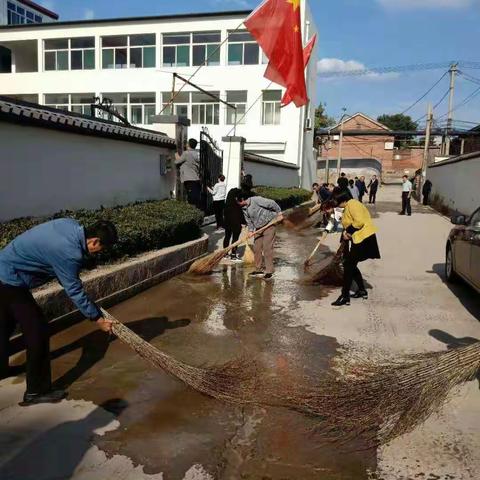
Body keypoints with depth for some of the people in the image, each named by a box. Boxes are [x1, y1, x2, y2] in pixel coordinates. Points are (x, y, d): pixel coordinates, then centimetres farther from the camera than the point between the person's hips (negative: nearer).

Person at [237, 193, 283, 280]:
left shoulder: (256, 200, -20)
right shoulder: (244, 209, 5)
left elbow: (272, 203, -17)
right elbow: (249, 221, 9)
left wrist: (279, 212, -12)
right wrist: (250, 230, -6)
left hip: (269, 224, -8)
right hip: (259, 228, 8)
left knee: (267, 248, -11)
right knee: (256, 248, 8)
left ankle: (269, 272, -5)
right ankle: (258, 270, 20)